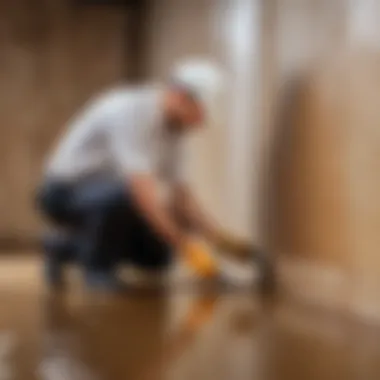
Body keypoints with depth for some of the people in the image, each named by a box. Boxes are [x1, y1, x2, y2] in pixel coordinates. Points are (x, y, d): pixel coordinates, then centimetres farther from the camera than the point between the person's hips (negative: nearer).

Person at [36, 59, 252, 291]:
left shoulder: (173, 127, 1)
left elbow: (180, 195, 4)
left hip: (107, 192, 9)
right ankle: (97, 265, -10)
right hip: (65, 191, -9)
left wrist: (220, 239, -6)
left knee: (157, 255, 2)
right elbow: (142, 188, -36)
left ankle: (67, 245, 16)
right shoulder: (131, 110, -27)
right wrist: (184, 245, -37)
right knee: (122, 194, -37)